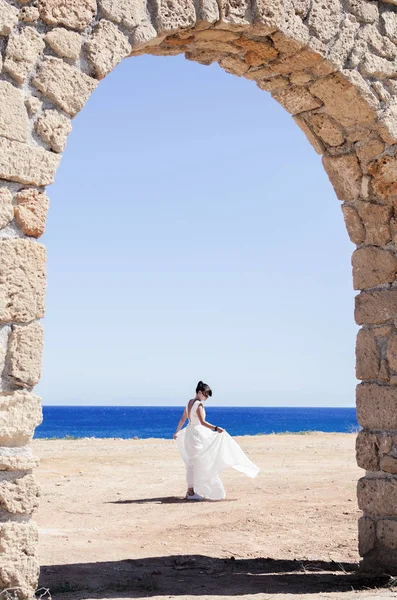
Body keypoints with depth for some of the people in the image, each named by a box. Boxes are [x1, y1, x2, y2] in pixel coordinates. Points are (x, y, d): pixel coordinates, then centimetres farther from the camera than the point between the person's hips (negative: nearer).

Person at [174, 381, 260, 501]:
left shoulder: (189, 402, 9)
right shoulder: (199, 404, -18)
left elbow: (182, 419, 18)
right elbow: (202, 422, -28)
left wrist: (177, 432, 29)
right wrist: (216, 428, -37)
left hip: (189, 433, 9)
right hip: (197, 435, -9)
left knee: (191, 464, 14)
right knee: (197, 464, -3)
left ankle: (190, 490, 20)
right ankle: (191, 492, 0)